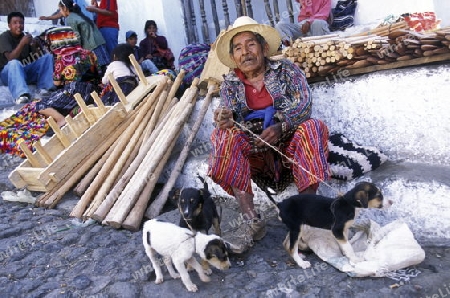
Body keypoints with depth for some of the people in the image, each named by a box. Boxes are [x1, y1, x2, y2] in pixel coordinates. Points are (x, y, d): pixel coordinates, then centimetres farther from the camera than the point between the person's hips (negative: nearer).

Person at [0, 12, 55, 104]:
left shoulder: (25, 36, 6)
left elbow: (35, 56, 3)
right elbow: (11, 58, -25)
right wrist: (22, 43, -33)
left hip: (25, 71, 6)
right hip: (8, 73, -6)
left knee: (47, 56, -9)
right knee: (14, 63, -39)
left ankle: (44, 87, -27)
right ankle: (21, 94, -58)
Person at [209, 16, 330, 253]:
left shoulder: (286, 70, 3)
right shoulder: (230, 83, 7)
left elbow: (304, 103, -11)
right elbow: (230, 117, -7)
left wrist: (281, 127, -30)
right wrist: (226, 120, -33)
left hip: (288, 144, -1)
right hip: (253, 151, 1)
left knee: (312, 127, -28)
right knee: (224, 136, -25)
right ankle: (251, 219, -33)